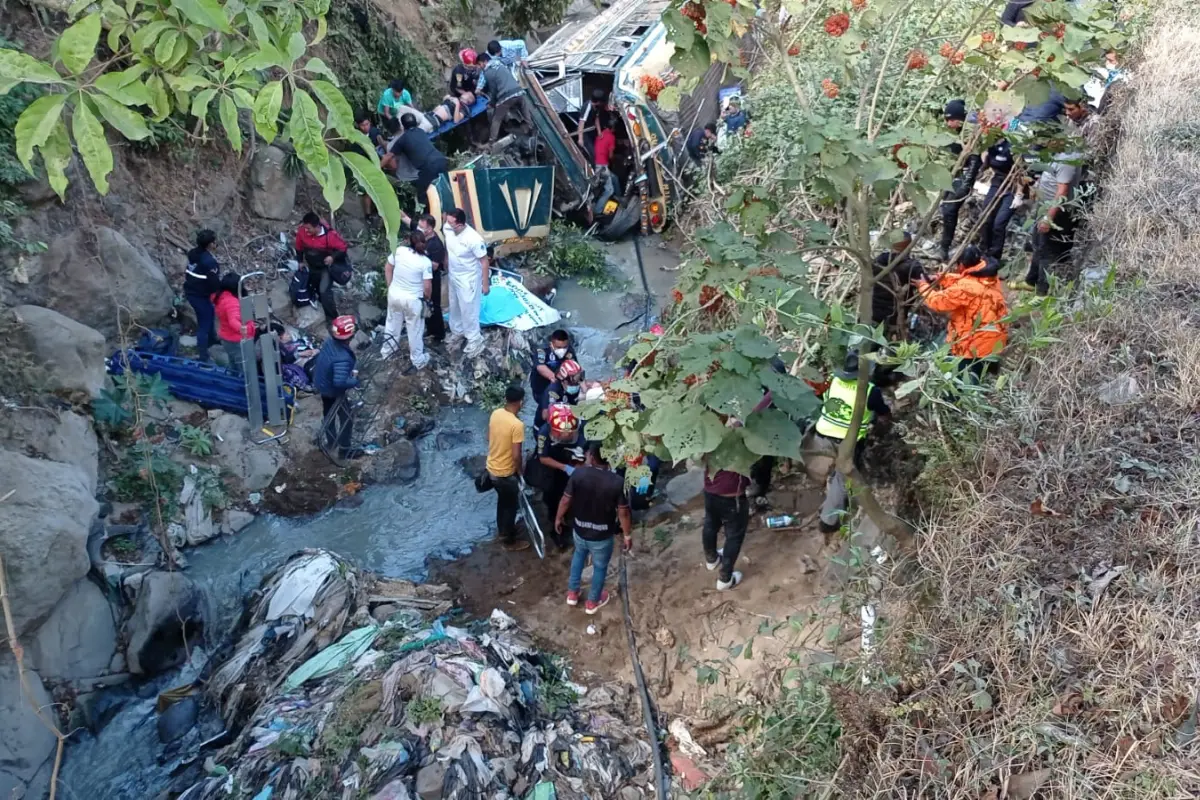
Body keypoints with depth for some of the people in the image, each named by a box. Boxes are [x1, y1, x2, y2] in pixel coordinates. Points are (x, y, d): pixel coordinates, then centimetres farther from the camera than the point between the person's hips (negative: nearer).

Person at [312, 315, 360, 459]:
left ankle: (331, 440, 51)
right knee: (347, 418, 12)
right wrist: (355, 381, -25)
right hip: (333, 391, -8)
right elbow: (340, 382, -43)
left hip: (321, 384, 8)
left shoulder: (330, 342, -14)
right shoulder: (342, 357, -40)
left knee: (329, 413, 29)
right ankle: (344, 449, 26)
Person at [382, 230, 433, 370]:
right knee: (415, 329, 12)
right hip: (412, 300, -4)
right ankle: (418, 361, 24)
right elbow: (427, 287, -19)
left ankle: (386, 350, 44)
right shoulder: (426, 262, -20)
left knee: (393, 323, 26)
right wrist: (427, 298, 2)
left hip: (394, 294, 4)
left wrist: (390, 286, 14)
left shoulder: (399, 250, -10)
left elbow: (387, 268, 2)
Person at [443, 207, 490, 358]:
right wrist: (447, 268, 17)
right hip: (453, 276, 7)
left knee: (468, 310, 6)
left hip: (468, 279, -7)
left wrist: (485, 284, -16)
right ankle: (457, 331, 49)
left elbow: (485, 262, -22)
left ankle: (475, 341, 24)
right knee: (454, 306, 25)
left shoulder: (474, 239, -33)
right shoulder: (448, 229, -14)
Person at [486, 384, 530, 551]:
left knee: (502, 500, 29)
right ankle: (508, 541, 29)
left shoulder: (495, 413, -6)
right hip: (505, 473, -7)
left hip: (492, 467, 7)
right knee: (511, 506, 13)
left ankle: (502, 529, 47)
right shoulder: (517, 425, -28)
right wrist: (520, 472, -6)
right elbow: (516, 456, -24)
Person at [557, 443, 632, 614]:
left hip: (579, 530, 3)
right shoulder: (617, 482, -25)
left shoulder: (578, 474, -20)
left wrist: (558, 518, 11)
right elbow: (623, 512, -16)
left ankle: (572, 593, 46)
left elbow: (566, 500, -8)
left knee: (579, 555, 33)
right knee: (600, 567, 24)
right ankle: (592, 602, 43)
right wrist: (627, 535, 0)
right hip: (602, 536, -3)